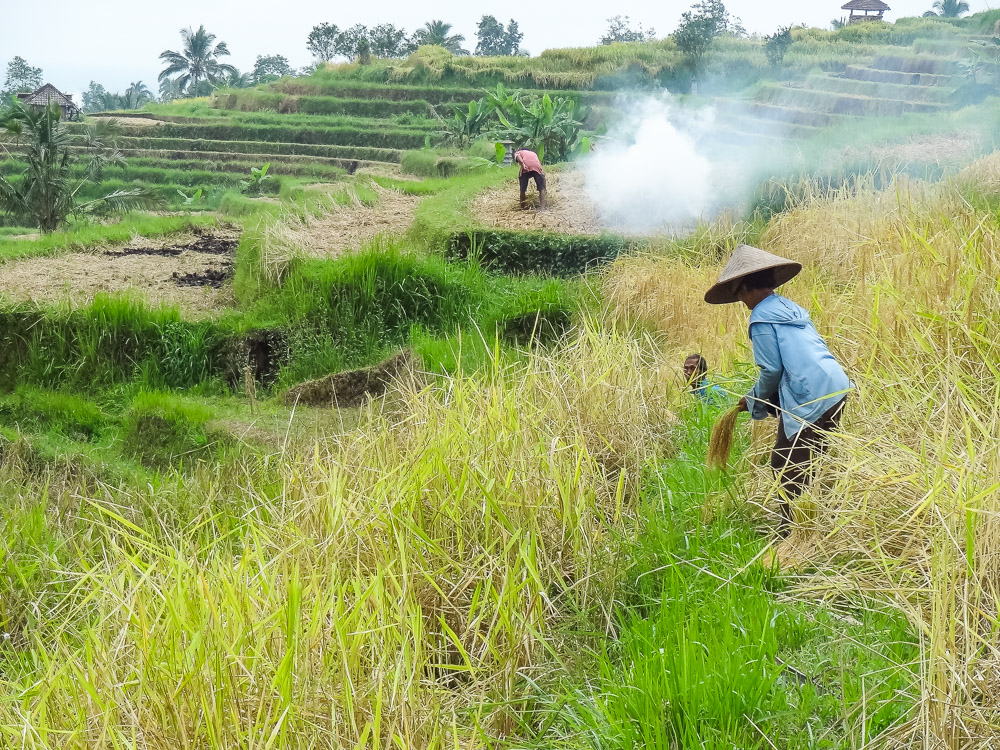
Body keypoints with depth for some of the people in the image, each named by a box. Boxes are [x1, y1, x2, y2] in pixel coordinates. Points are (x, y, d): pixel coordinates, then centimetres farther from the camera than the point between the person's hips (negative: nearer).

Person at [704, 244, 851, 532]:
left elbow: (772, 370, -8)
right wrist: (762, 399, 27)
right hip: (838, 388, 9)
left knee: (787, 468, 1)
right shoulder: (792, 308, 20)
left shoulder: (762, 317, -6)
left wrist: (754, 401, 11)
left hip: (810, 399, -9)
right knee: (812, 463, 18)